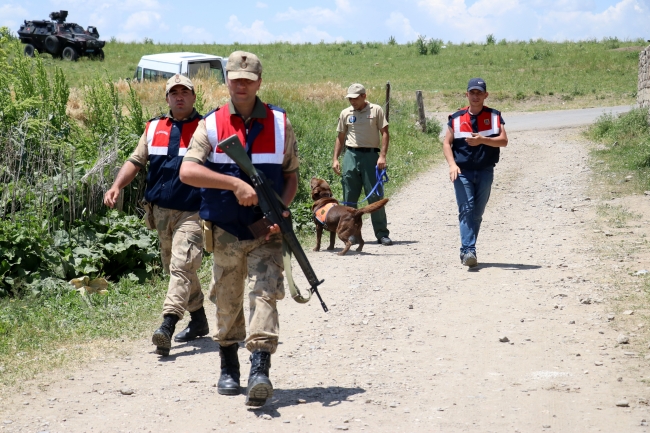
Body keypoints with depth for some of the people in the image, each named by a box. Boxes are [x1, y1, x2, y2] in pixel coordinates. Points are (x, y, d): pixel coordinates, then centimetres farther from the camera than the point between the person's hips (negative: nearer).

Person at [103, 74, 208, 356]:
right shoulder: (154, 129, 12)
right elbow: (136, 161, 12)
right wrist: (117, 187, -4)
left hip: (192, 213, -6)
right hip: (161, 212, 6)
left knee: (182, 266, -18)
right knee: (174, 268, 15)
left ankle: (167, 327, -27)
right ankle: (199, 321, 30)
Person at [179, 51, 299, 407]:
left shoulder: (279, 123, 4)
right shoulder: (211, 125, 0)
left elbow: (291, 176, 8)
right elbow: (187, 171, -13)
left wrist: (282, 210, -11)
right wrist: (235, 183, -23)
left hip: (266, 231, -1)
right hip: (225, 231, 1)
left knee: (265, 294, -14)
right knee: (226, 302, 11)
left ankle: (260, 371, -22)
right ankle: (228, 370, 27)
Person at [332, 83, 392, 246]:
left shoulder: (376, 110, 2)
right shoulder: (345, 113, 10)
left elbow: (384, 133, -2)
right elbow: (340, 137, 16)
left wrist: (382, 156, -12)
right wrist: (335, 159, 7)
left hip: (370, 155, -3)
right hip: (351, 155, 3)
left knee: (375, 196, -3)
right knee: (349, 198, 4)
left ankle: (382, 234, 1)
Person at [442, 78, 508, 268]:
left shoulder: (494, 116, 5)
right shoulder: (456, 118, 5)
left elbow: (503, 141, -5)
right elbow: (446, 143, 4)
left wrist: (483, 140, -21)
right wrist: (452, 164, -12)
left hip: (485, 172, 1)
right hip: (462, 172, -1)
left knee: (477, 213, 7)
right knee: (466, 209, -13)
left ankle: (467, 250, 17)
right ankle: (468, 250, -21)